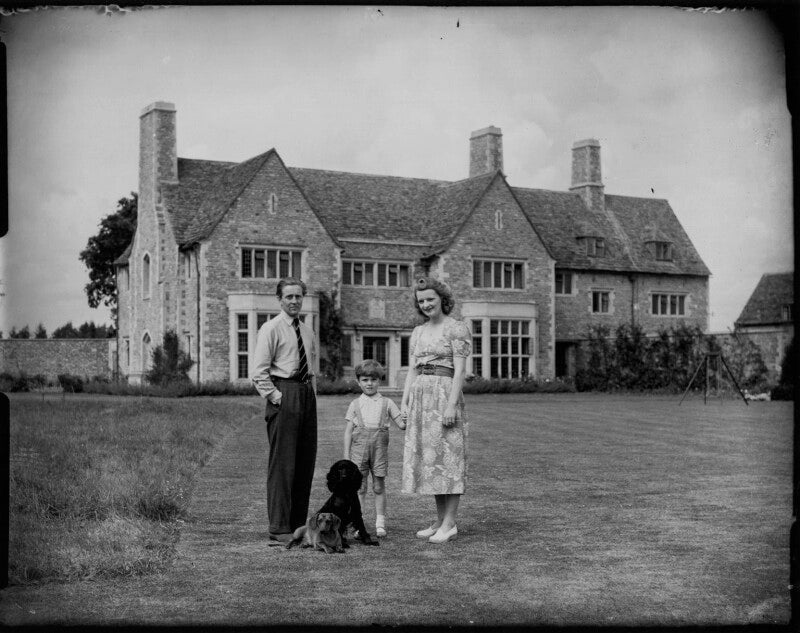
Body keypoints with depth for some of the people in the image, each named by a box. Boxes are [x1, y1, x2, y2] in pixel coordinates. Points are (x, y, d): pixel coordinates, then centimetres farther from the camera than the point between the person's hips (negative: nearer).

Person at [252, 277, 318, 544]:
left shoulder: (307, 331, 17)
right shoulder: (271, 329, -5)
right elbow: (259, 372, -11)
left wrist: (312, 393, 13)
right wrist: (276, 398, -14)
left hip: (307, 395, 8)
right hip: (283, 395, -7)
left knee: (306, 462, 9)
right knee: (282, 463, -8)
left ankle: (298, 525, 18)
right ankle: (279, 530, -6)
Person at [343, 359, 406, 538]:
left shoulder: (386, 403, 10)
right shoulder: (355, 404, 10)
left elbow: (402, 424, 8)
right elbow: (348, 431, 8)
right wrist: (346, 454, 2)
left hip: (380, 446, 0)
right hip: (359, 446, 0)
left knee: (379, 486, 3)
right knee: (359, 487, 1)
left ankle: (380, 523, 10)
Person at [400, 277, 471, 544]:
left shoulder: (457, 328, -4)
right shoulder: (418, 332, 16)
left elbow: (460, 370, -11)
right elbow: (412, 370, 16)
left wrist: (452, 404, -18)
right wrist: (404, 402, 7)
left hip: (444, 394, -7)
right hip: (420, 397, 7)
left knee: (447, 455, -6)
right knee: (426, 457, 7)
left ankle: (450, 524, -3)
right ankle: (440, 520, 14)